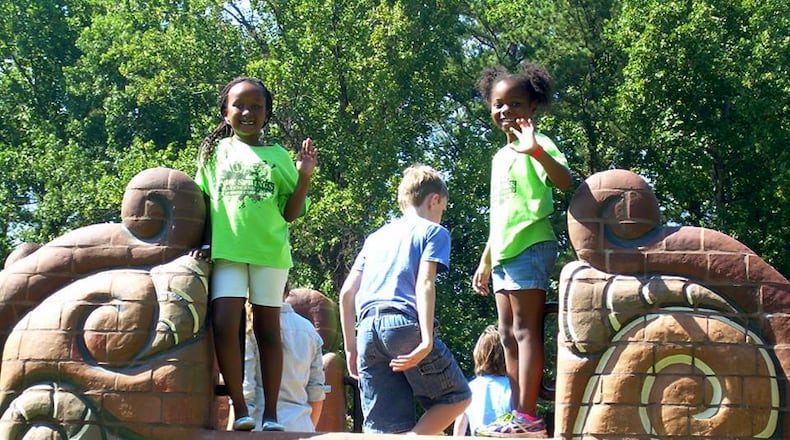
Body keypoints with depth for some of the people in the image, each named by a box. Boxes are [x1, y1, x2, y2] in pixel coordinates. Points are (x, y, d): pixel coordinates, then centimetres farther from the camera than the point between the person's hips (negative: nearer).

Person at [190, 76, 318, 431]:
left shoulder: (278, 156, 9)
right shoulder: (215, 151, 10)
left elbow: (290, 213, 9)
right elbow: (201, 202, 15)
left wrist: (304, 177, -4)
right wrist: (202, 241, 4)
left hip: (270, 251, 0)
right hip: (227, 250, 0)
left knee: (268, 329, 3)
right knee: (224, 324, -15)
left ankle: (271, 413, 5)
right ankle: (239, 407, -7)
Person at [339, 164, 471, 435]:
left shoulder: (376, 237, 26)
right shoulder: (433, 232, 9)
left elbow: (346, 293, 19)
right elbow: (424, 284, -8)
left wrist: (351, 346, 25)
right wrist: (427, 341, -16)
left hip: (368, 329, 6)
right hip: (406, 324, -6)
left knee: (384, 429, 4)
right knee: (457, 397, 11)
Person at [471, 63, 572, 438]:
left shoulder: (536, 145, -6)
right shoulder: (500, 157, 20)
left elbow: (565, 182, -25)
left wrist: (537, 151, -41)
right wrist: (484, 262, 26)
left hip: (530, 247, -9)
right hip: (503, 252, 9)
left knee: (525, 330, -10)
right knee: (508, 336, 9)